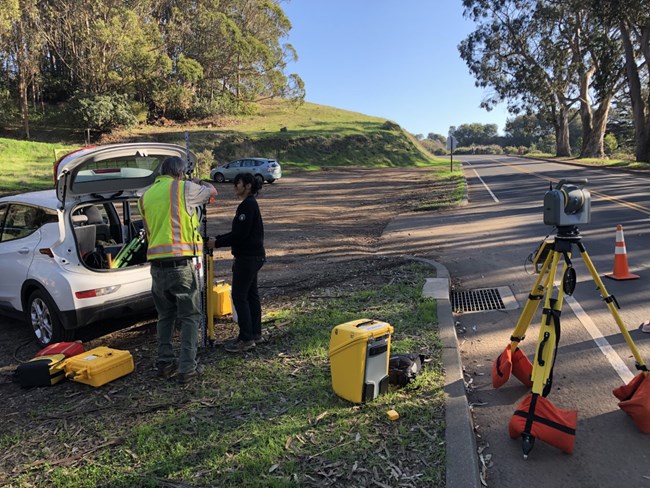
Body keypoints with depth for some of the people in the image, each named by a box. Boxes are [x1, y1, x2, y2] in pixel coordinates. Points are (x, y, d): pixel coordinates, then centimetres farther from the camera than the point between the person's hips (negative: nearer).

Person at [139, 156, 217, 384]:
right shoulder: (183, 188, -4)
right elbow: (212, 191, 12)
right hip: (180, 262, -6)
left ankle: (165, 363, 24)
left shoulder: (145, 196, 14)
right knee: (189, 316, 3)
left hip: (156, 264, 6)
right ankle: (186, 368, 2)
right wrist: (198, 183, 32)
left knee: (165, 315, 19)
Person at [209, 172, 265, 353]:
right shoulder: (250, 204, 15)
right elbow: (239, 232, 18)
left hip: (248, 257, -10)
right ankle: (255, 333, 24)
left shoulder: (248, 205, -17)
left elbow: (240, 234, -21)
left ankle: (246, 339, 0)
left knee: (239, 296, -6)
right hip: (253, 256, 10)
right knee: (251, 294, 15)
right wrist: (217, 238, 10)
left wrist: (217, 242, -13)